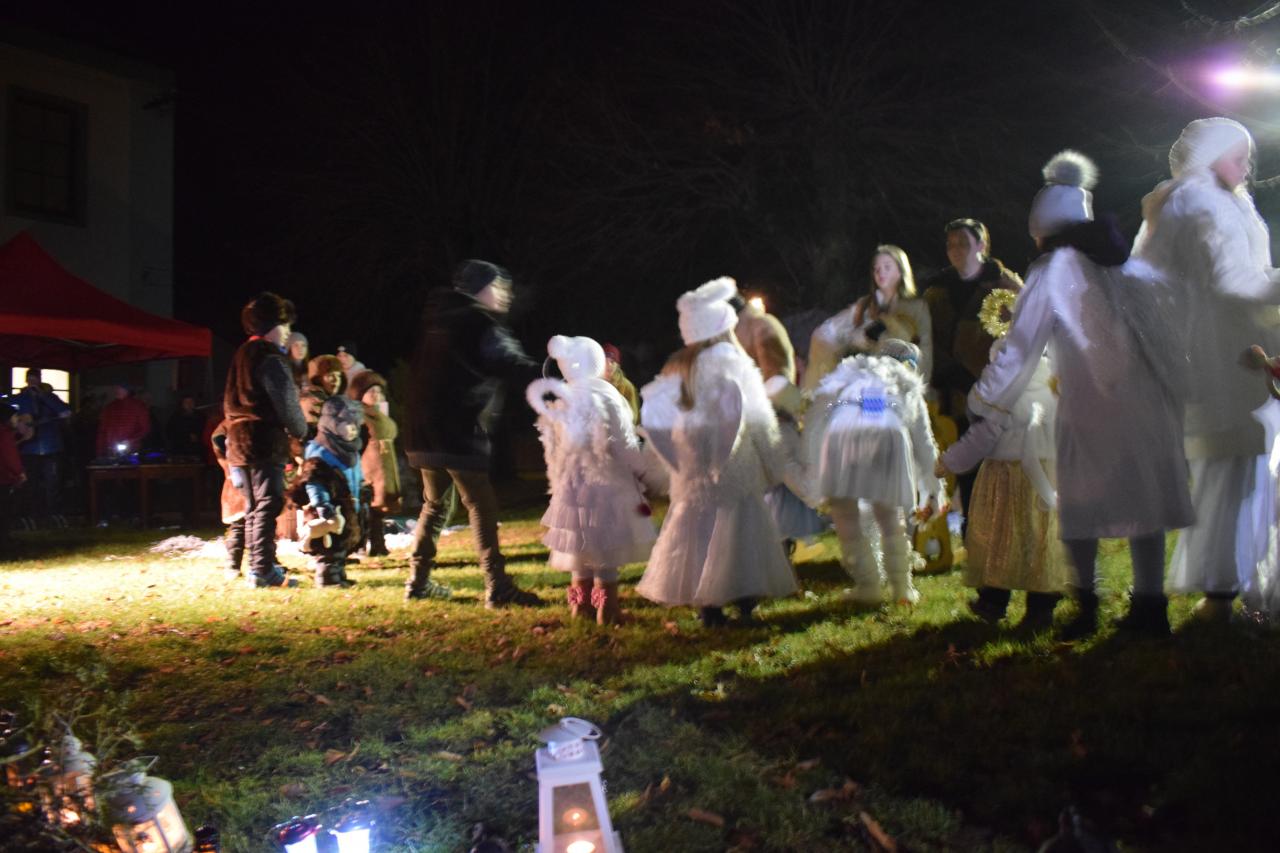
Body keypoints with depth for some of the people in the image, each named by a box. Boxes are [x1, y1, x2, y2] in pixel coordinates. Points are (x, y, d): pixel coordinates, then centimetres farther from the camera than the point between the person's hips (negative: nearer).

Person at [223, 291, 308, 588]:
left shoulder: (241, 355, 17)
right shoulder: (270, 358, -12)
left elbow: (230, 401, 20)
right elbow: (287, 403, -13)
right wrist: (300, 431, 3)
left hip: (239, 443, 9)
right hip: (265, 443, -9)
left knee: (253, 508, 14)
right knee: (267, 506, -6)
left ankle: (257, 568, 20)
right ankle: (263, 570, -7)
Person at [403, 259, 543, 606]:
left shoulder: (439, 321, 18)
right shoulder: (480, 325, -9)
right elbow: (516, 365, -19)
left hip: (423, 431, 9)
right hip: (459, 434, -8)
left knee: (434, 503, 20)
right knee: (482, 507, -6)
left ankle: (418, 580, 25)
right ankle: (497, 587, -9)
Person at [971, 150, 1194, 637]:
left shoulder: (1052, 271, -2)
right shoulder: (1135, 265, 12)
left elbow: (1020, 347, -3)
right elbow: (1172, 339, 10)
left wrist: (984, 402, 6)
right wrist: (1170, 392, 18)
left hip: (1090, 408, -4)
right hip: (1148, 402, 5)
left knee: (1082, 506, 6)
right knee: (1144, 497, 10)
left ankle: (1086, 607, 7)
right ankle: (1150, 606, 13)